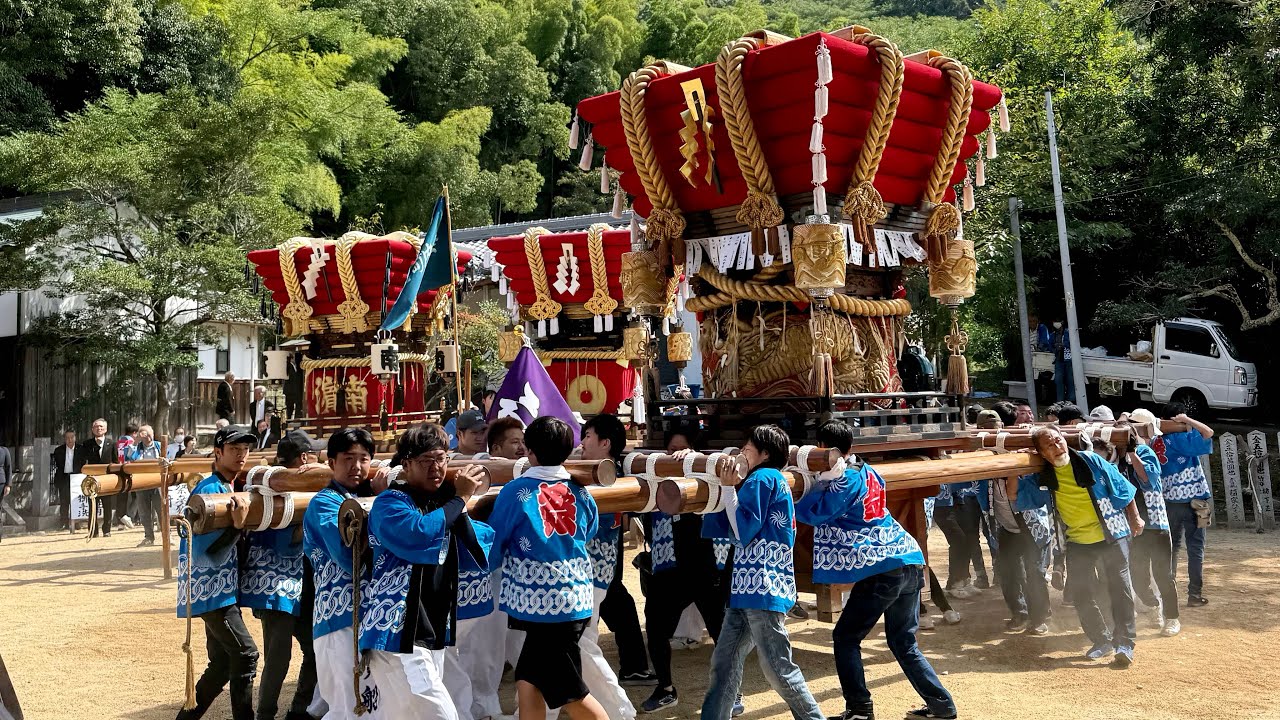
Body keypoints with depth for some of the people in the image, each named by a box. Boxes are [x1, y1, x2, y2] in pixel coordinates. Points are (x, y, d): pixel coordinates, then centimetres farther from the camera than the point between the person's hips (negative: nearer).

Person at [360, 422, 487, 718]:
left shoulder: (442, 504, 13)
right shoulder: (390, 502, -8)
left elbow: (482, 551, 14)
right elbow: (416, 535, -29)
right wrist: (459, 498, -18)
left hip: (433, 636, 8)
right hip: (397, 635, -8)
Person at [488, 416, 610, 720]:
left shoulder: (515, 491, -10)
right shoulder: (580, 492, 3)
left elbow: (493, 544, -1)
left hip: (539, 601, -5)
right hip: (574, 598, 5)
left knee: (570, 693, 6)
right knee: (528, 680, 14)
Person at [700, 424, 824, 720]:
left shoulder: (763, 478, -8)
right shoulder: (772, 481, 20)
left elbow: (742, 531, -13)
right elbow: (734, 530, 19)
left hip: (763, 587, -10)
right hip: (748, 587, 10)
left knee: (778, 668, -3)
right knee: (724, 662, 9)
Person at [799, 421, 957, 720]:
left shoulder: (845, 480, -9)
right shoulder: (866, 471, 15)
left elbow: (810, 514, -15)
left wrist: (823, 479, -9)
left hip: (883, 570, -8)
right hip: (910, 562, 8)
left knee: (845, 638, 4)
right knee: (903, 643, 19)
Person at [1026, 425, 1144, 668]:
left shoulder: (1090, 460, -11)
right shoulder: (1042, 478, -5)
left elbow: (1123, 489, -1)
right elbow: (1017, 498, 3)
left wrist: (1134, 519, 4)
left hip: (1111, 536, -2)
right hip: (1077, 543, 3)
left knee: (1120, 589, -1)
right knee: (1083, 596, 4)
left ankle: (1124, 643, 8)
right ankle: (1102, 641, 22)